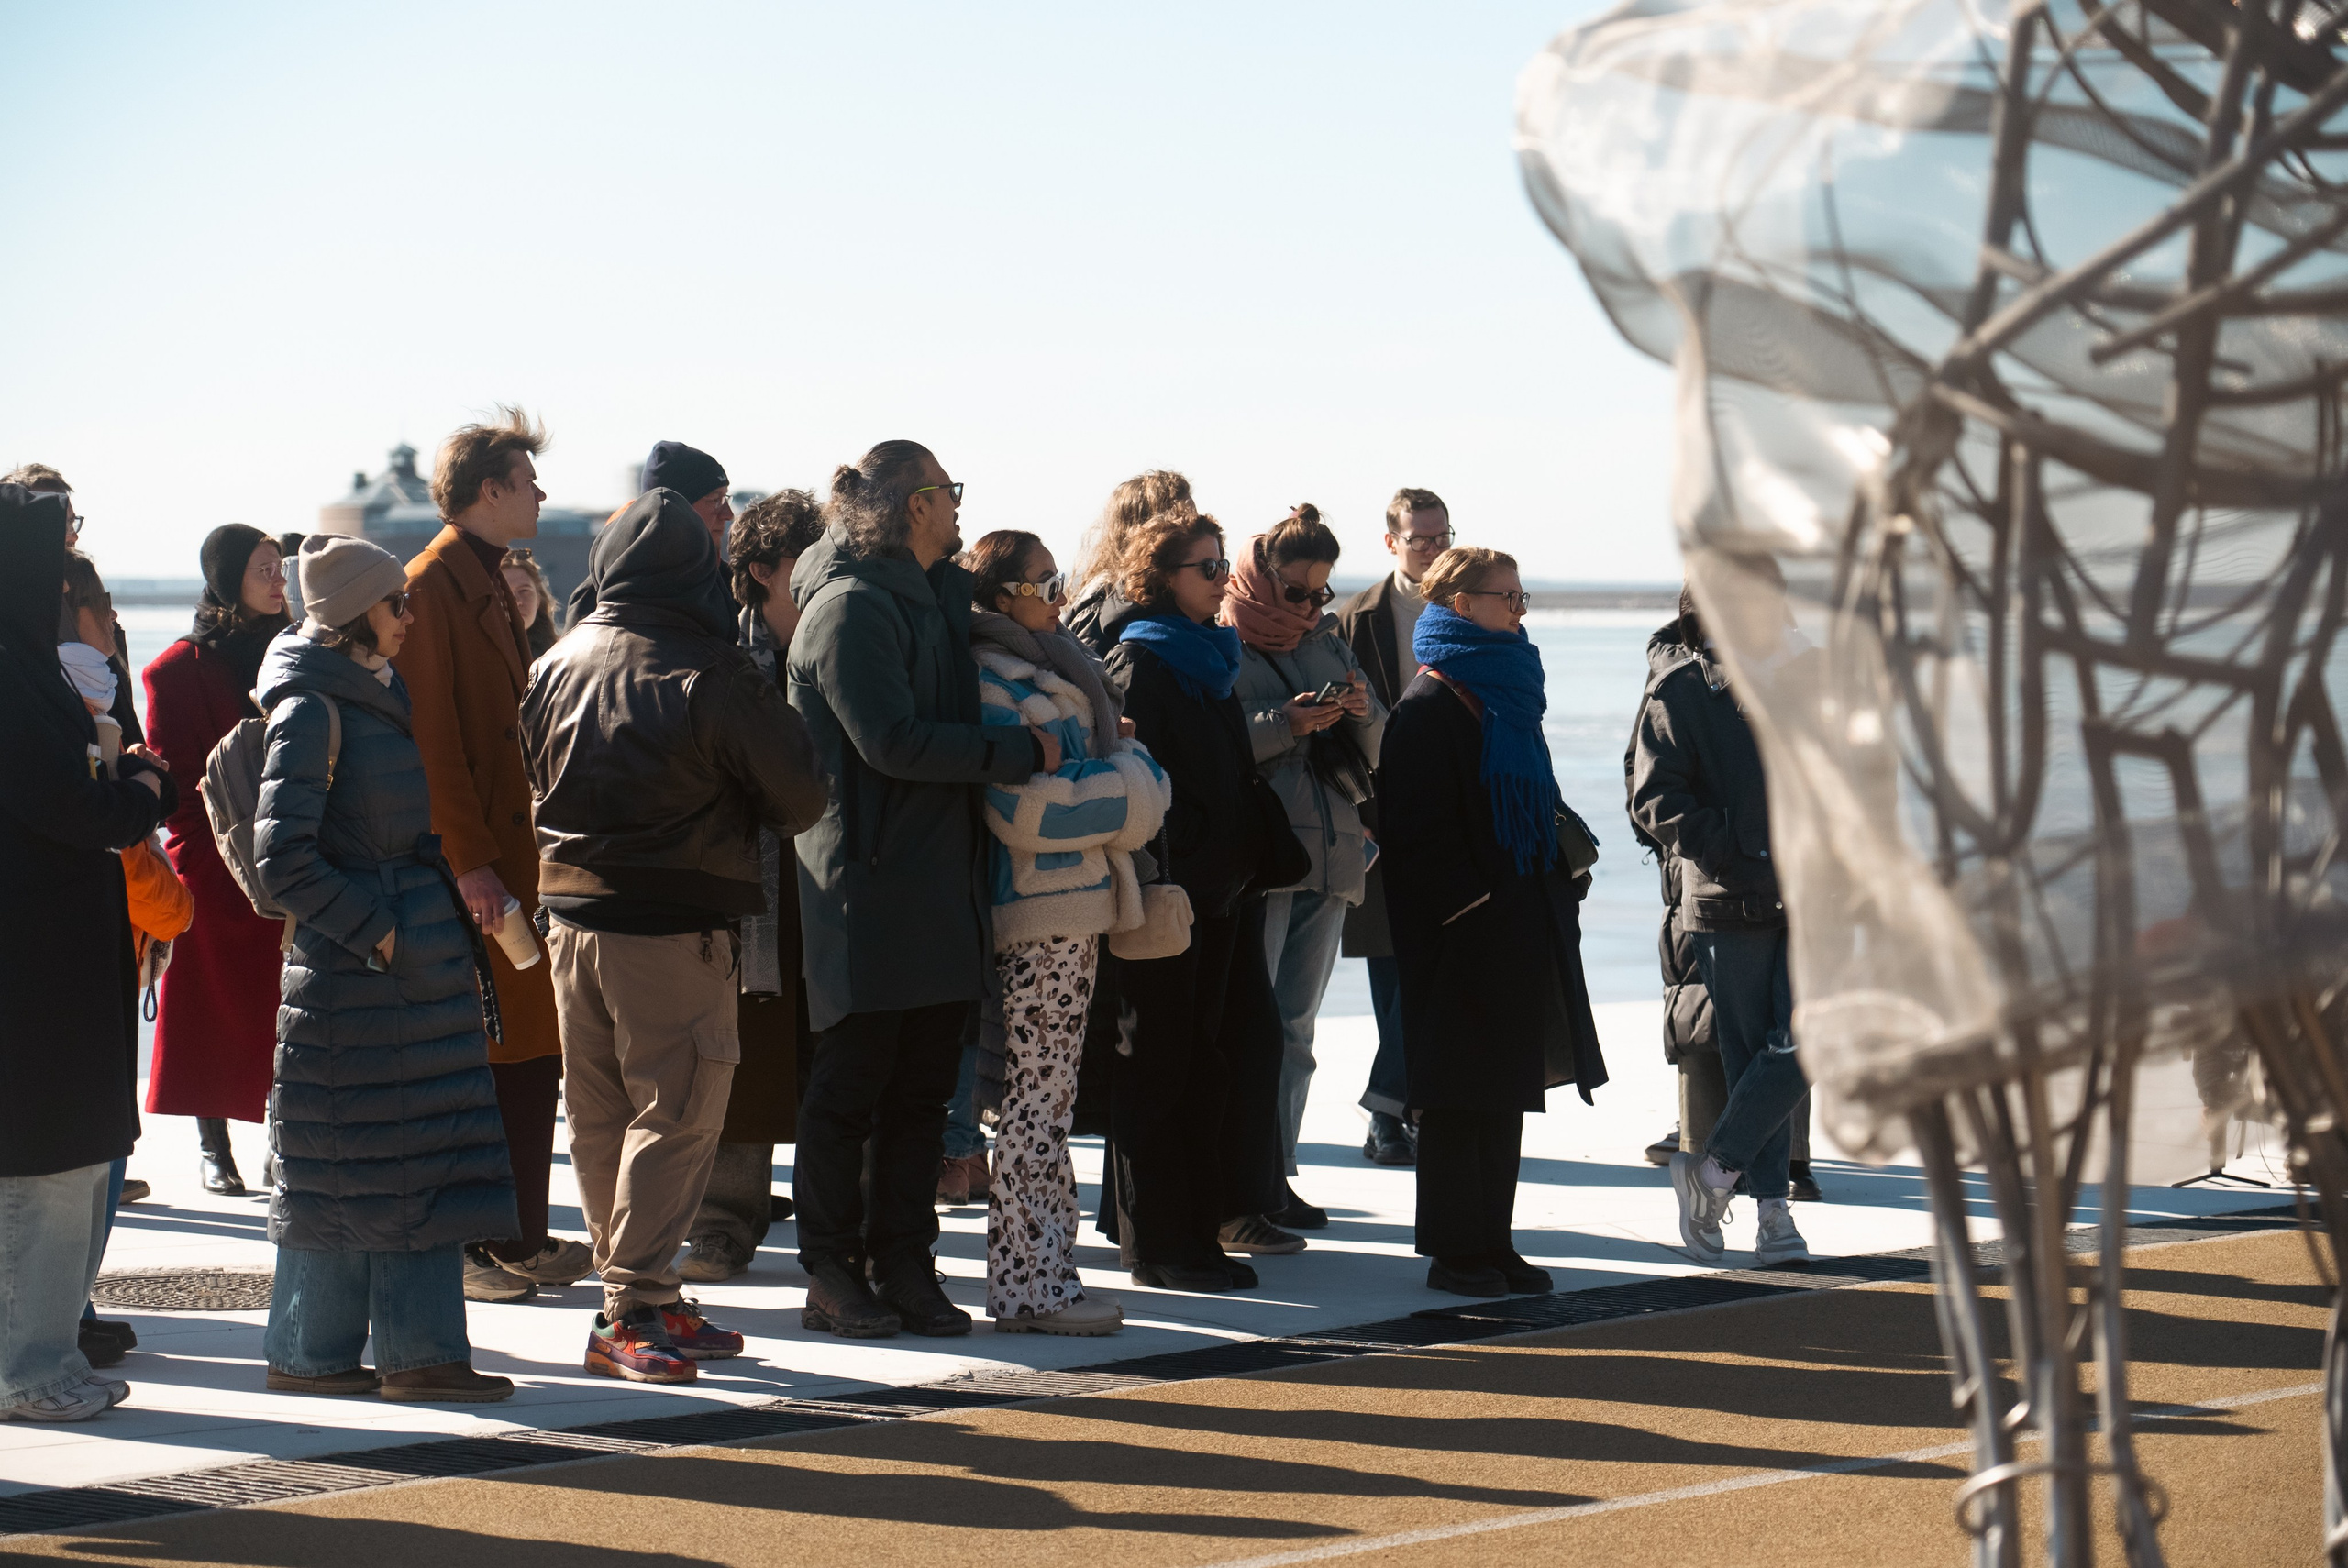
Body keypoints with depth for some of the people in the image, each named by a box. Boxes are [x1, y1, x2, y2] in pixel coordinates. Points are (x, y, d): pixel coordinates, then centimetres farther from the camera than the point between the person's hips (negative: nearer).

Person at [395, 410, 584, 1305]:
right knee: (474, 1061, -4)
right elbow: (433, 740, -17)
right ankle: (458, 1251, 2)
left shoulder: (490, 585, 19)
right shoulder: (432, 586, -11)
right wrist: (468, 861, -21)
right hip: (472, 865, -9)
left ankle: (520, 1237, 18)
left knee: (534, 1054, 10)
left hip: (516, 853, 9)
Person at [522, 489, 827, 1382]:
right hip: (676, 922, -6)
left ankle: (636, 1294, 19)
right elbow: (801, 790, -7)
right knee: (675, 1111, -3)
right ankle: (634, 1308, -7)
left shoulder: (558, 665, 4)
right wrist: (744, 829, 13)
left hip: (571, 910, 7)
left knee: (598, 1113, 12)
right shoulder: (709, 675, -14)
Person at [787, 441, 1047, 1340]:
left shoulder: (938, 595, 17)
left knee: (923, 1085, 9)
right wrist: (1020, 754, -14)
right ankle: (832, 1274, 5)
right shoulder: (851, 606, -11)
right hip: (869, 885, -8)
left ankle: (904, 1264, 15)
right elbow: (890, 740, -19)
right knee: (851, 1081, -1)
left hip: (939, 885, 8)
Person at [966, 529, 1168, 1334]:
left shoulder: (1048, 668, 18)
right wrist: (1131, 783, -10)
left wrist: (1123, 771, 3)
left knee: (1047, 1100, 12)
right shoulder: (992, 679, -14)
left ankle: (1041, 1274, 16)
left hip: (1074, 906, 10)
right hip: (1039, 915, -10)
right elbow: (1024, 807, -22)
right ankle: (1027, 1287, -4)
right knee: (1035, 1099, -7)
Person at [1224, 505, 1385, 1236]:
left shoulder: (1328, 645, 17)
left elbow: (1376, 754, 17)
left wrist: (1363, 715, -4)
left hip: (1329, 859, 7)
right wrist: (1285, 725, -23)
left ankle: (1276, 1175, 18)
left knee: (1295, 1030, 12)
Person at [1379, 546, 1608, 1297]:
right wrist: (1471, 907, -20)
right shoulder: (1428, 707, -11)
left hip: (1525, 927, 9)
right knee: (1461, 1096, -2)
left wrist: (1567, 879, 11)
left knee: (1508, 1092, 10)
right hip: (1464, 937, -8)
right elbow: (1420, 830, -16)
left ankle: (1492, 1242, 16)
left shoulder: (1508, 694, 16)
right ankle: (1454, 1253, 4)